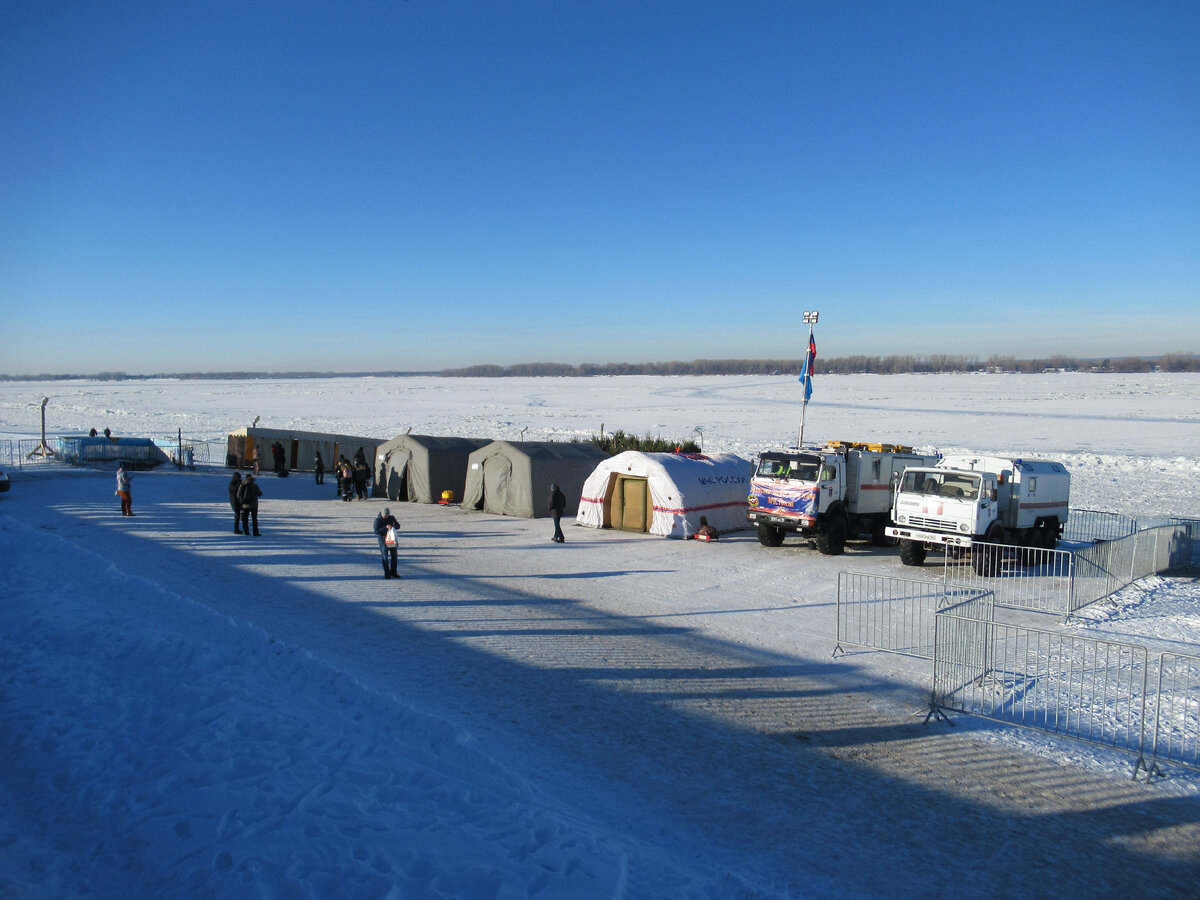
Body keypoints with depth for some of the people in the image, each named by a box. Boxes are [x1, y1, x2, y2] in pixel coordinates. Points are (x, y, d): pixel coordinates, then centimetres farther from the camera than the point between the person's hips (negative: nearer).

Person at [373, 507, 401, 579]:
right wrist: (385, 528, -28)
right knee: (385, 557, -4)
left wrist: (395, 524, -17)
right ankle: (387, 573, 4)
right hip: (383, 540, -4)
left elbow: (398, 526, 7)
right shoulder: (377, 520, -9)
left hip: (392, 539, 4)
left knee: (394, 556, 7)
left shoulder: (391, 518, 2)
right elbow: (376, 531, -17)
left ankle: (393, 572, 17)